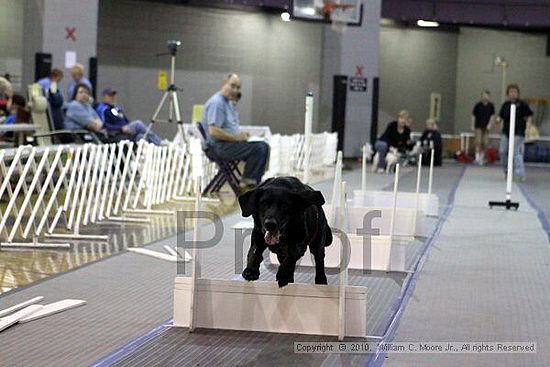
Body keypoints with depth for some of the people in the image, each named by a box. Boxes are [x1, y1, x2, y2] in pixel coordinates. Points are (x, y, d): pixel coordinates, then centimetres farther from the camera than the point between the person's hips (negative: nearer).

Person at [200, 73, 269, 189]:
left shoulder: (227, 102, 18)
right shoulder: (216, 102, -15)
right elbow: (213, 131, -25)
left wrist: (240, 134, 9)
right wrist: (236, 137, -19)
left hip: (229, 142, 11)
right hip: (219, 146, -11)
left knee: (264, 146, 2)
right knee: (257, 149, -22)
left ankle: (254, 183, 0)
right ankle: (247, 182, -10)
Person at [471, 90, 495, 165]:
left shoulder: (491, 106, 0)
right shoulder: (478, 105, -5)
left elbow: (492, 116, 6)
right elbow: (473, 116, 1)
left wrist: (490, 124, -7)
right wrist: (472, 126, -2)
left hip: (486, 127, 2)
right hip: (478, 126, -2)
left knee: (485, 143, 1)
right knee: (478, 141, -13)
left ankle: (482, 157, 13)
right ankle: (477, 157, -9)